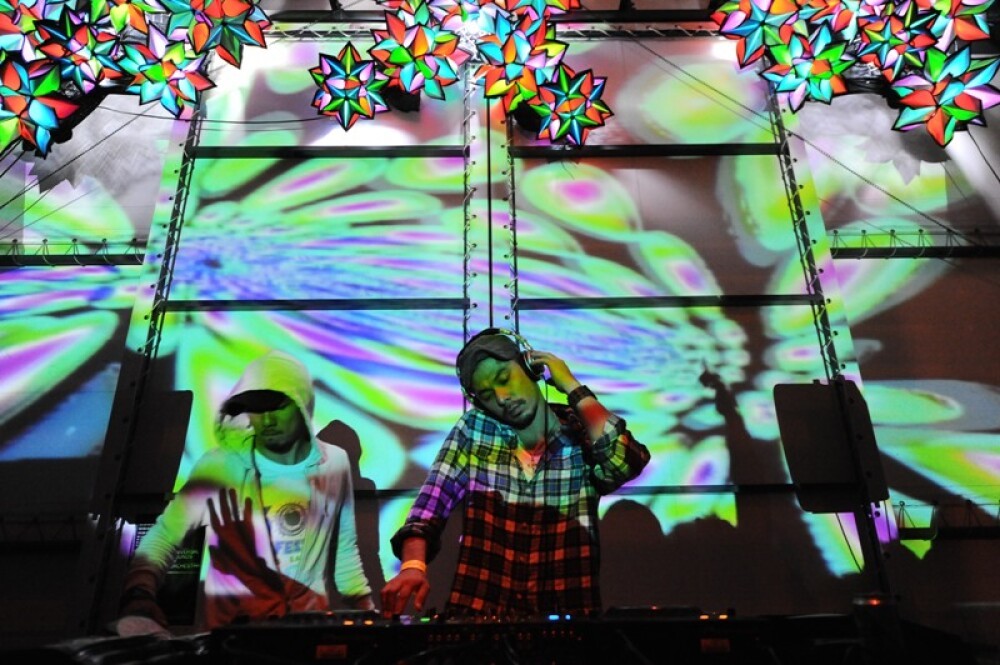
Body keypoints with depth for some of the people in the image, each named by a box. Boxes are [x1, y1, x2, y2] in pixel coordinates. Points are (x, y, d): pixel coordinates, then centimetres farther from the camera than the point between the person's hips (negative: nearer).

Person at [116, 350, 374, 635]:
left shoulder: (334, 463, 0)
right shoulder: (220, 466, -10)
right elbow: (163, 536, -8)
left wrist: (369, 614, 7)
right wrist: (138, 601, -23)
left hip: (309, 624, 2)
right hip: (231, 627, -1)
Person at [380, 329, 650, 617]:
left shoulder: (584, 435, 0)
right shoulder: (473, 429, 4)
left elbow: (626, 462, -19)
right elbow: (431, 502, -4)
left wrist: (573, 388, -10)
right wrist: (413, 565, -21)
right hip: (479, 612, 0)